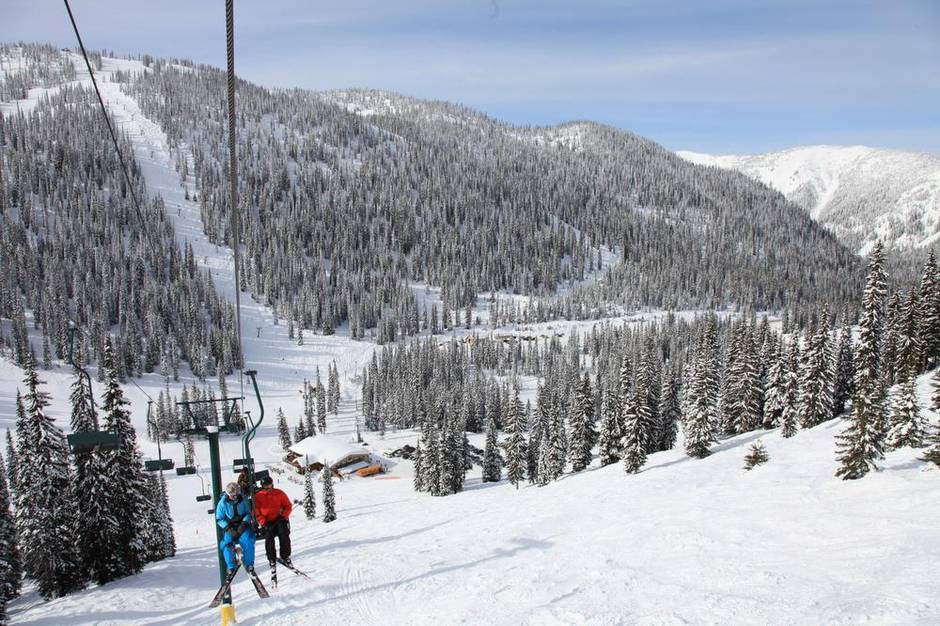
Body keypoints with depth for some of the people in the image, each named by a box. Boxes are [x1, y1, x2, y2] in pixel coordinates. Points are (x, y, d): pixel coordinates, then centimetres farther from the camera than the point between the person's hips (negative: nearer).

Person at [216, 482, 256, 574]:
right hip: (230, 527, 1)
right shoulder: (223, 503, -10)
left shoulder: (243, 500, -9)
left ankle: (249, 565, -9)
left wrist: (244, 524, -14)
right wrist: (229, 529, -15)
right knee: (226, 544, -21)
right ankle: (231, 568, -4)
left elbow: (248, 513, 2)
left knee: (247, 540, -25)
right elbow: (219, 519, -4)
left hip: (242, 525, -1)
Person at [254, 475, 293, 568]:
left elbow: (288, 506, 6)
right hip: (267, 523, 0)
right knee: (269, 538, -21)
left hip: (279, 520, 0)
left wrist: (283, 516, -9)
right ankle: (272, 560, -6)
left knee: (284, 535, -22)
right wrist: (264, 523, -12)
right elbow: (256, 512, 0)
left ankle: (285, 556, -9)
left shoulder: (279, 493, 1)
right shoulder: (258, 496, 1)